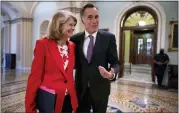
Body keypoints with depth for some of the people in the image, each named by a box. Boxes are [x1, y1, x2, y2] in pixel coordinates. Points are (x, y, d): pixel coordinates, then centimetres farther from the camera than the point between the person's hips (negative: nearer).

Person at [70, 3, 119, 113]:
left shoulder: (109, 37, -7)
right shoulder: (75, 39, -2)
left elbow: (115, 62, -7)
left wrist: (112, 74, -26)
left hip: (100, 89, -1)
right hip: (81, 89, 1)